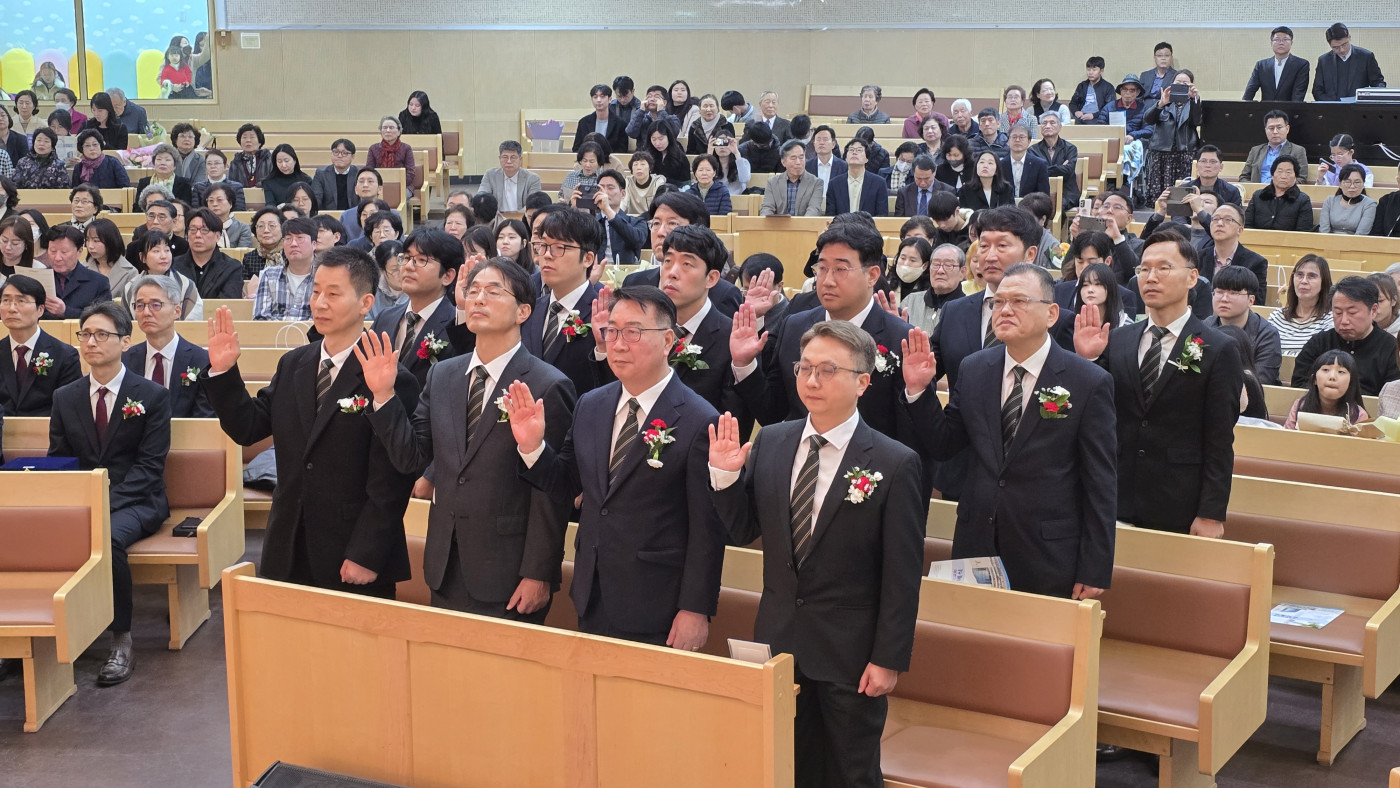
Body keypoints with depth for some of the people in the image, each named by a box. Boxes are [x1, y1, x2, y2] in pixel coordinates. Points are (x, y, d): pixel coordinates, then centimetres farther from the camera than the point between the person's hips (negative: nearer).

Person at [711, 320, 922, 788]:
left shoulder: (894, 464, -12)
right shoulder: (770, 443, 1)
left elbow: (902, 576, -11)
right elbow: (742, 531, 7)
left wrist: (889, 660, -11)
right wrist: (726, 475, -10)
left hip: (850, 653, -4)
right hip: (778, 641, 4)